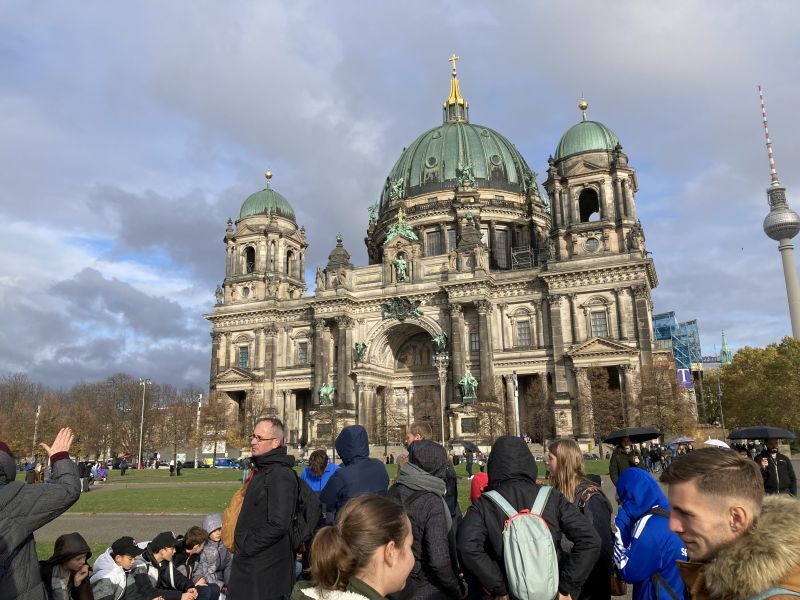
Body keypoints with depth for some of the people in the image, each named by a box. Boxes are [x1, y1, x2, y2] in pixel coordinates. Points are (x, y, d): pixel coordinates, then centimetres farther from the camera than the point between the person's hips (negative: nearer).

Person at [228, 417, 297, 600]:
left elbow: (278, 525, -27)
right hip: (248, 561, 9)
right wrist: (240, 547, 13)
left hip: (266, 568, -9)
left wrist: (246, 546, -17)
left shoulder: (281, 475, -20)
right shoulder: (261, 470, 12)